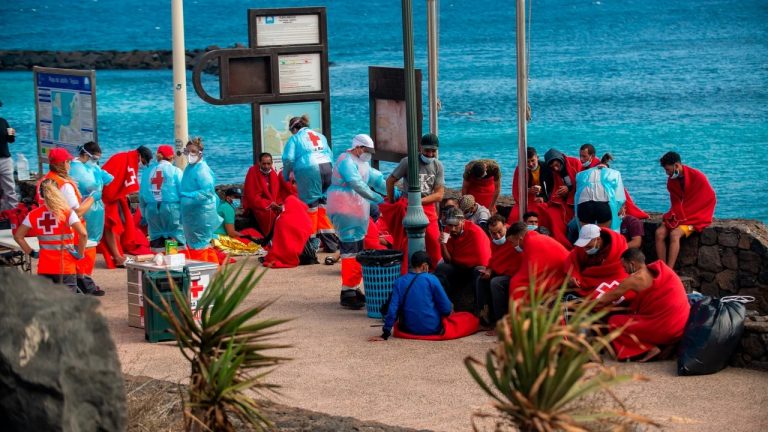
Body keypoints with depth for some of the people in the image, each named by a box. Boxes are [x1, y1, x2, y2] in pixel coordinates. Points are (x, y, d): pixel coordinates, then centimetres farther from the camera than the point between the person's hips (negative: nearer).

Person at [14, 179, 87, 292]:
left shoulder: (33, 215, 2)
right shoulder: (67, 212, -8)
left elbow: (18, 236, 8)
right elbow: (83, 234, -18)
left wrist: (31, 253, 11)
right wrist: (80, 253, -6)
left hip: (44, 269, 3)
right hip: (66, 269, -3)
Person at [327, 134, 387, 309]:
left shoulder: (362, 163, 18)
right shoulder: (346, 161, -14)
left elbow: (377, 179, 17)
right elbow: (357, 185, -25)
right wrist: (377, 198, -29)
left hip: (358, 211, 10)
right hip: (345, 210, -10)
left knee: (358, 249, 11)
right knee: (350, 249, -12)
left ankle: (354, 288, 18)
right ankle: (347, 292, -11)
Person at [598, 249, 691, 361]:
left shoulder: (636, 279, -8)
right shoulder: (659, 268, 12)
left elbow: (612, 296, 6)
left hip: (666, 327, -8)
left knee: (614, 323, 1)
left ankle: (650, 348, -7)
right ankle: (666, 345, 11)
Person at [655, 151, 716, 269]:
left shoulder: (697, 177, -15)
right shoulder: (672, 180, 6)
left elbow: (710, 199, -13)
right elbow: (676, 203, 12)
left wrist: (684, 218, -15)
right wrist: (674, 216, -13)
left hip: (695, 218, -6)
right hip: (679, 216, 6)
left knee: (675, 234, -32)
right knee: (659, 232, -20)